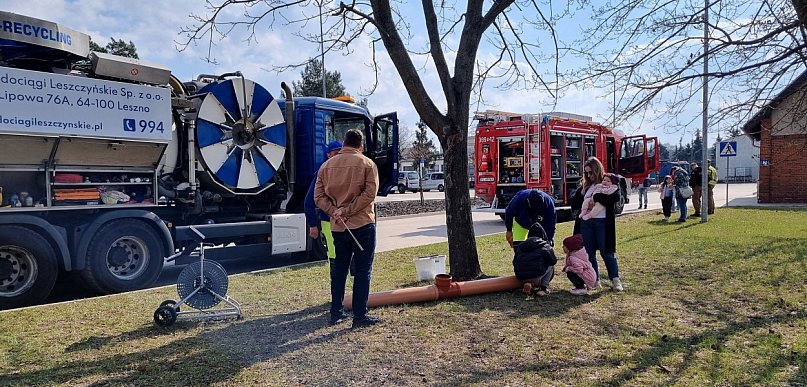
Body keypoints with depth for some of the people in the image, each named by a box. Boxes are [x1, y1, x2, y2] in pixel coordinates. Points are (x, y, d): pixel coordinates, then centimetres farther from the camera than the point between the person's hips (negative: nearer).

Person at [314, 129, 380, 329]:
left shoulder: (327, 165, 8)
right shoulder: (367, 164, -4)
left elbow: (319, 196, 1)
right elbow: (369, 194, -14)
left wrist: (335, 211, -7)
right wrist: (347, 211, -13)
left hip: (337, 226, 4)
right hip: (362, 224, -4)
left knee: (339, 269, 15)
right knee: (362, 271, 1)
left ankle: (336, 312, 21)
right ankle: (360, 316, 3)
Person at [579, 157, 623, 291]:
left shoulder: (609, 181, -3)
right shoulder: (586, 186, 13)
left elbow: (616, 197, -19)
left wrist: (596, 197, -19)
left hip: (602, 222, -6)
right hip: (586, 222, 6)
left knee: (607, 251, -1)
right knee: (589, 252, 8)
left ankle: (615, 279, 11)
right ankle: (594, 280, 18)